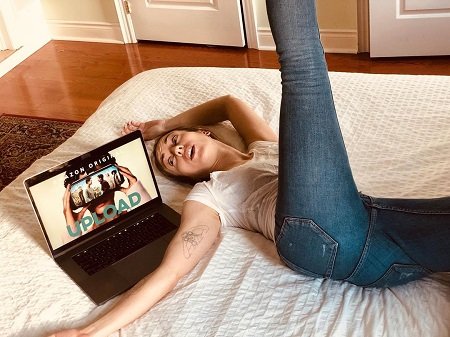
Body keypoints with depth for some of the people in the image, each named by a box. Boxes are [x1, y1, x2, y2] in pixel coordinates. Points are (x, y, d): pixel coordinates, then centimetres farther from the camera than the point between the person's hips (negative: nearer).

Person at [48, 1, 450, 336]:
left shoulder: (265, 148, 39)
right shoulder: (206, 196, 23)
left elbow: (231, 102, 55)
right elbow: (168, 272, 11)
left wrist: (165, 124, 54)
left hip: (370, 218, 5)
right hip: (314, 236, -5)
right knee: (302, 67, -7)